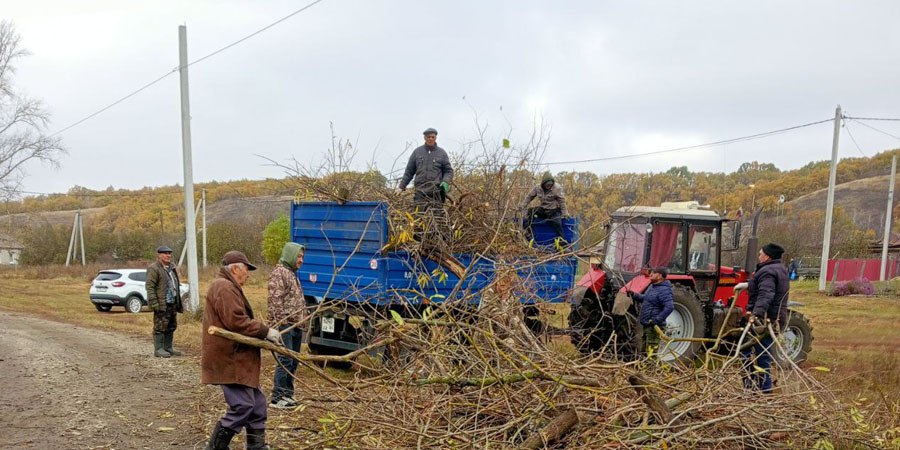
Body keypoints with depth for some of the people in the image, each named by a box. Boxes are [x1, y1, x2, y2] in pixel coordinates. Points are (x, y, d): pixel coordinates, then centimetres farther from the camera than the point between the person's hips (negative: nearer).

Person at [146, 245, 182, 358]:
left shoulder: (172, 267, 18)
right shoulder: (154, 269, -8)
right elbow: (149, 286, -14)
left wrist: (179, 302, 19)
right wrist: (154, 302, -21)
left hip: (173, 303, 8)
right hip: (162, 304, -8)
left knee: (171, 327, 12)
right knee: (160, 327, -4)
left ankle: (168, 347, 21)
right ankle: (158, 349, 2)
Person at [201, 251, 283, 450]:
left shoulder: (229, 287, 22)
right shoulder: (224, 287, -14)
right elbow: (237, 322, -22)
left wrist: (263, 333, 10)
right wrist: (265, 331, -14)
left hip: (234, 357, 12)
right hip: (229, 358, -12)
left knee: (257, 404, 12)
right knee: (242, 406, -11)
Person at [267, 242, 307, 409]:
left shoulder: (292, 273, 21)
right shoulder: (279, 272, -10)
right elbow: (275, 300, -19)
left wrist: (302, 320, 22)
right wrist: (280, 322, -21)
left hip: (296, 326, 10)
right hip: (285, 325, -10)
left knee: (293, 362, 13)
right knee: (285, 361, -9)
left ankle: (287, 394, 22)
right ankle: (277, 398, -5)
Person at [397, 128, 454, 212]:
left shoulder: (441, 153, 9)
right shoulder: (417, 152, 10)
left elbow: (448, 171, 12)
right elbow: (409, 171, 14)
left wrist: (445, 182, -8)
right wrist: (401, 186, 8)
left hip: (436, 192, 0)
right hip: (420, 192, 1)